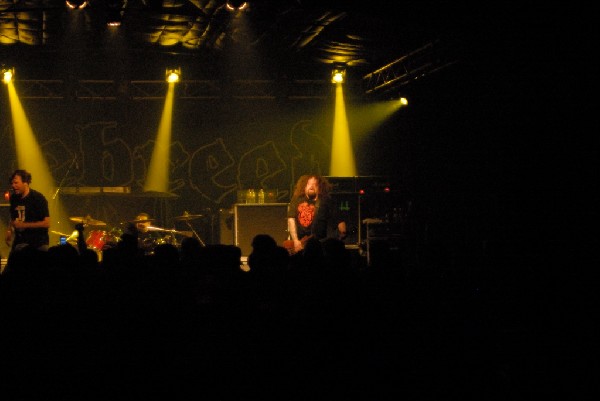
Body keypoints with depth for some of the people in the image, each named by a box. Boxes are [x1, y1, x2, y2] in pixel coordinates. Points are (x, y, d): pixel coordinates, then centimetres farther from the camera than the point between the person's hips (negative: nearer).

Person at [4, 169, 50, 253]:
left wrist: (23, 225, -18)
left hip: (39, 244, -5)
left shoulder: (38, 198, -13)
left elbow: (46, 223, -17)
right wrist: (9, 230, 6)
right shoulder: (14, 198, 6)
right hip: (19, 242, 5)